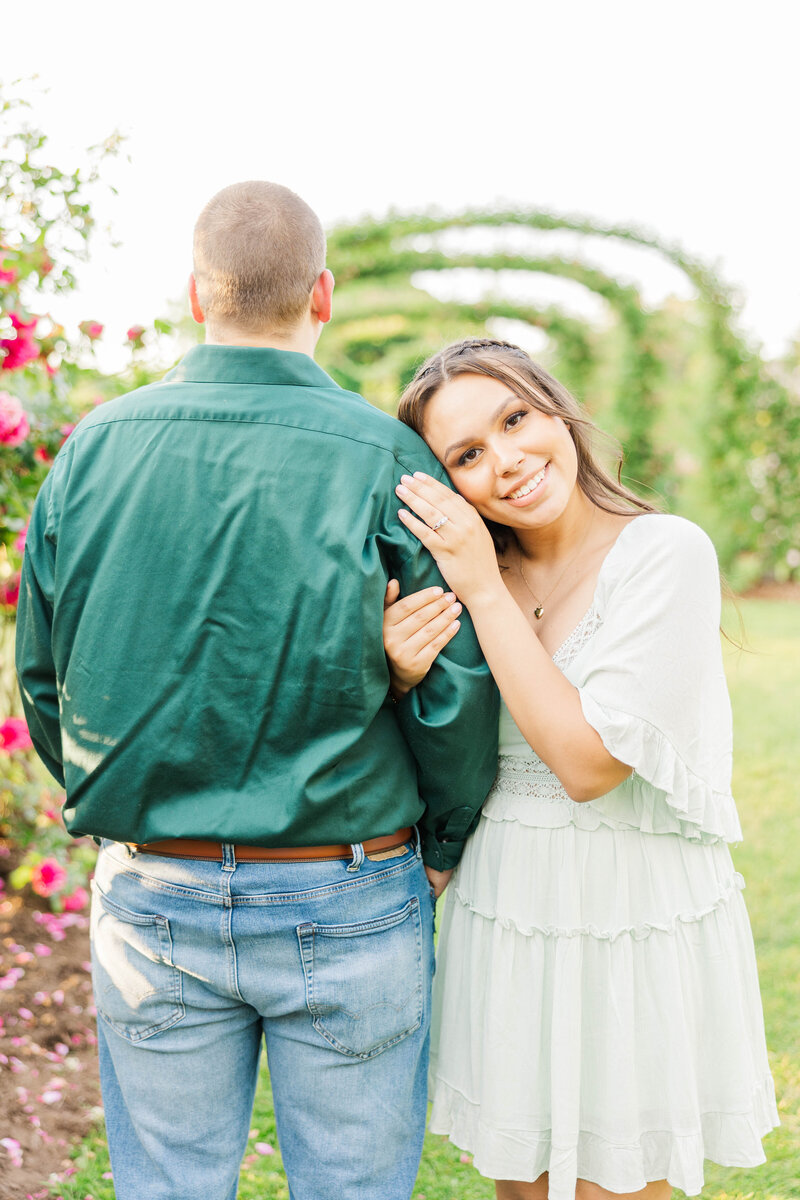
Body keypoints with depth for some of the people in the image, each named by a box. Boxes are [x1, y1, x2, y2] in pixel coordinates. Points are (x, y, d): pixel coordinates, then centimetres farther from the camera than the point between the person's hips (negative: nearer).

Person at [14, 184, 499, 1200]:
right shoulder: (385, 458, -11)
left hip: (151, 899, 3)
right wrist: (449, 847, 9)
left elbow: (44, 681, 6)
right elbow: (455, 693, -9)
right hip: (345, 904, -2)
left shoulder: (92, 450, -2)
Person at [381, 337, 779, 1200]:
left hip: (633, 931, -5)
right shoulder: (465, 573, 3)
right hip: (503, 925, 5)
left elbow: (589, 762, -22)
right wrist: (405, 677, -14)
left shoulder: (667, 554, -15)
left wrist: (485, 591, -19)